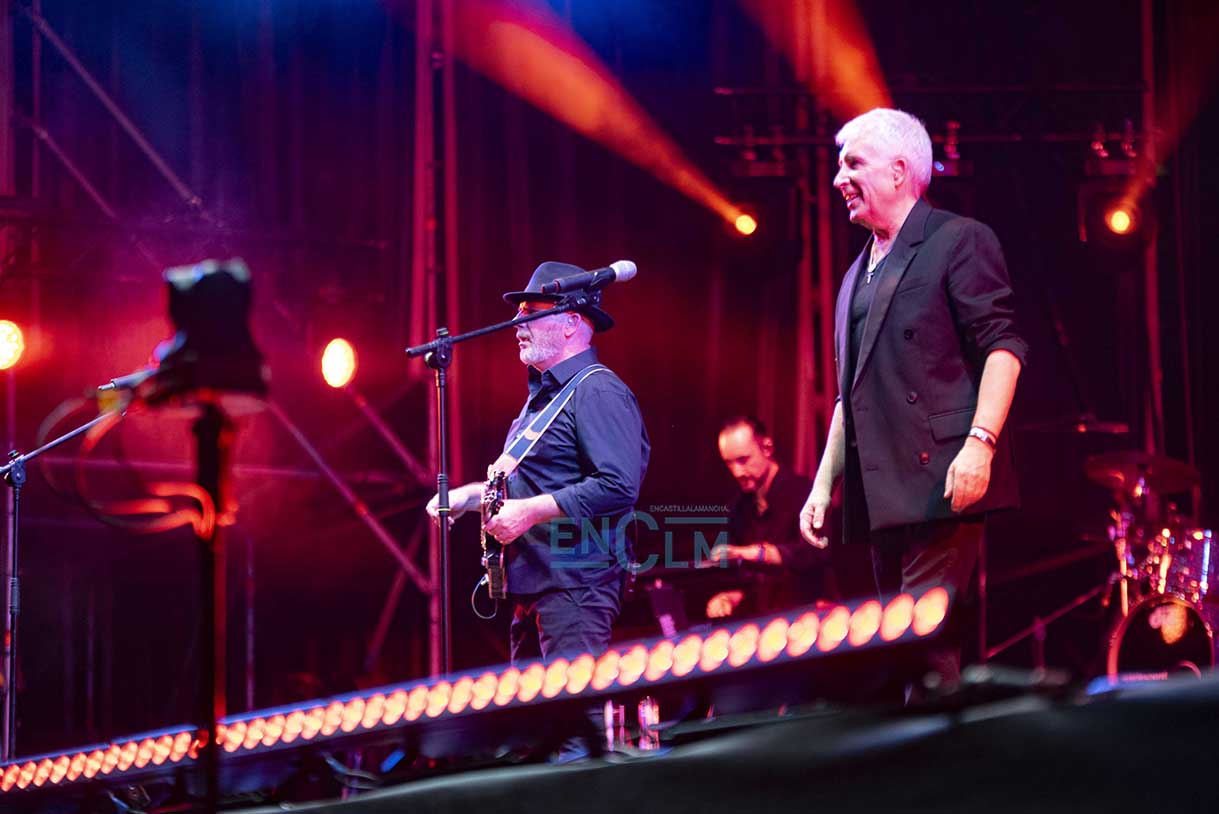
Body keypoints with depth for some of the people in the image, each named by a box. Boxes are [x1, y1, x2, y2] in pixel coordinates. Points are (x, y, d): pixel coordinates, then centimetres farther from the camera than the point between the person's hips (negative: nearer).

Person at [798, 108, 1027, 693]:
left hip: (939, 482, -9)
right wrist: (824, 484, 18)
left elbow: (1002, 348, -9)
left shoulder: (958, 241, 0)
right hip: (880, 493, 9)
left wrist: (980, 443, -21)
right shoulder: (858, 276, 24)